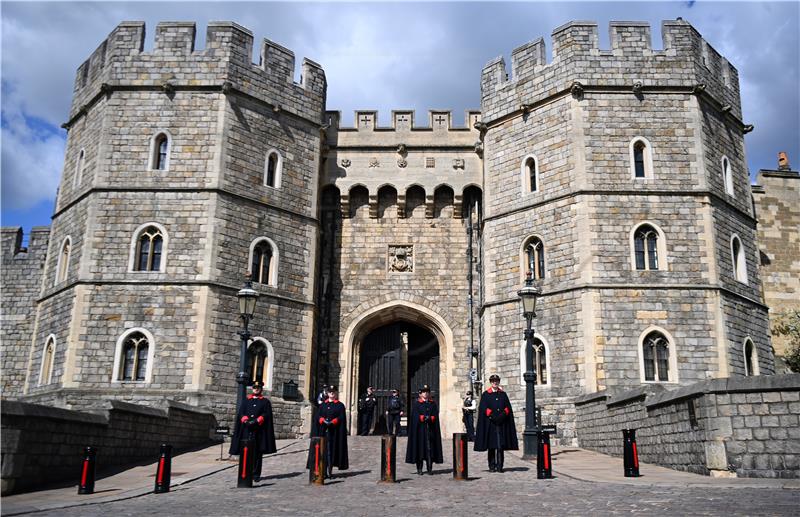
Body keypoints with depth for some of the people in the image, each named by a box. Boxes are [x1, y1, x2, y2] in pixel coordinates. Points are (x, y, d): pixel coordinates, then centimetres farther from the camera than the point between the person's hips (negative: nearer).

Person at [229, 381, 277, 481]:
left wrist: (256, 421, -15)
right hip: (246, 430, 2)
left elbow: (266, 415, -1)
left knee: (257, 453, -1)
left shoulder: (265, 401, 9)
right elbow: (241, 413, 9)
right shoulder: (246, 400, 17)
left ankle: (256, 474, 3)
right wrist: (245, 420, -11)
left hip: (259, 431, -2)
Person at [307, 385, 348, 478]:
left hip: (334, 431, -2)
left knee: (331, 450, -4)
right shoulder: (322, 405, 15)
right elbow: (318, 416, 7)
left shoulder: (340, 405, 6)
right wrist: (323, 421, -13)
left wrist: (332, 422, -17)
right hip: (323, 430, 2)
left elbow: (341, 418, -3)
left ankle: (330, 471, 0)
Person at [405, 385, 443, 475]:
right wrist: (423, 418, -18)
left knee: (430, 448, -1)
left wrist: (430, 418, -14)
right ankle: (419, 469, 5)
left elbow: (435, 416, 4)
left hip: (430, 429, 2)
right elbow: (415, 416, -4)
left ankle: (430, 468, 3)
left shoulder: (433, 404, 14)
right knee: (419, 447, -2)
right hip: (419, 428, -2)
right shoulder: (416, 403, 7)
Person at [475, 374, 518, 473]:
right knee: (491, 446, 2)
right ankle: (492, 466, 8)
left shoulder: (503, 394, 13)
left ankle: (499, 466, -1)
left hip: (502, 423, 2)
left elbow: (508, 407, 8)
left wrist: (503, 415, -9)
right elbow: (483, 408, -2)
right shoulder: (486, 394, 6)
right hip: (490, 423, -2)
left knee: (501, 446, -3)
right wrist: (492, 416, -13)